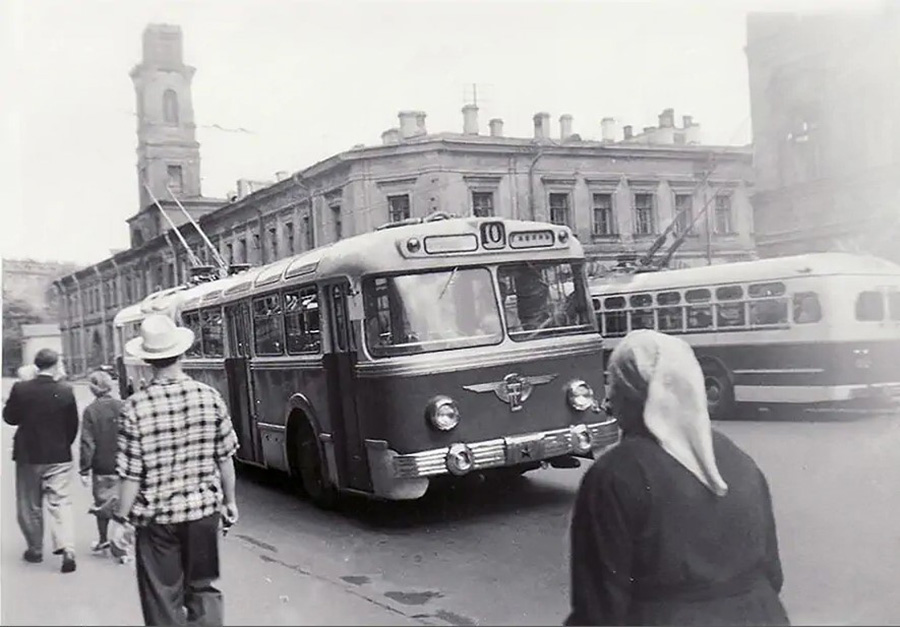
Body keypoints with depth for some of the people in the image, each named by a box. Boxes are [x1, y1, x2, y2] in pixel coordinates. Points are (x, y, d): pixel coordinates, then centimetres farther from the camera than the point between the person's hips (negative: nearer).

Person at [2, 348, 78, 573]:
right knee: (61, 502, 2)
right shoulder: (65, 392, -10)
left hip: (28, 456, 1)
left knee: (30, 506, 16)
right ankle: (67, 549, -12)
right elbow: (73, 425, -2)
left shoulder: (20, 389, -12)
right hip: (59, 457, 0)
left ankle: (35, 549, 27)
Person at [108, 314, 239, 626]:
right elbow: (225, 458, -1)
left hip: (157, 517, -2)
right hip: (204, 510, 2)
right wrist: (229, 500, 13)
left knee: (163, 600, 12)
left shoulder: (136, 406, -15)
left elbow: (131, 474, -12)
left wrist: (121, 518, 1)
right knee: (203, 589, 19)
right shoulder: (210, 396, -7)